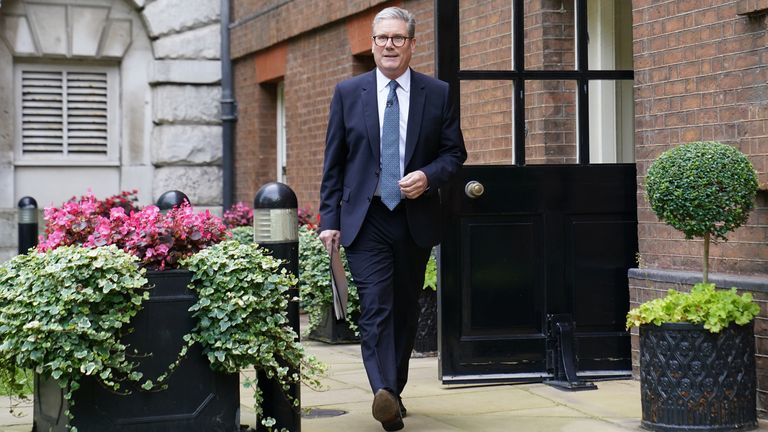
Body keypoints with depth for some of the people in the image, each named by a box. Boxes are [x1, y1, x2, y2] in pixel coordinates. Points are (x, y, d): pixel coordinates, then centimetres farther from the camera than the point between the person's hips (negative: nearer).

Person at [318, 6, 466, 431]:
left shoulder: (438, 94, 5)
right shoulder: (348, 93, 4)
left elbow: (455, 153, 8)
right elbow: (333, 162, 5)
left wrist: (428, 176, -12)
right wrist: (329, 219, -2)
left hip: (416, 219, 2)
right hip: (366, 219, -2)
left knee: (405, 311, 11)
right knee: (375, 308, -14)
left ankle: (395, 389, 24)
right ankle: (383, 392, -24)